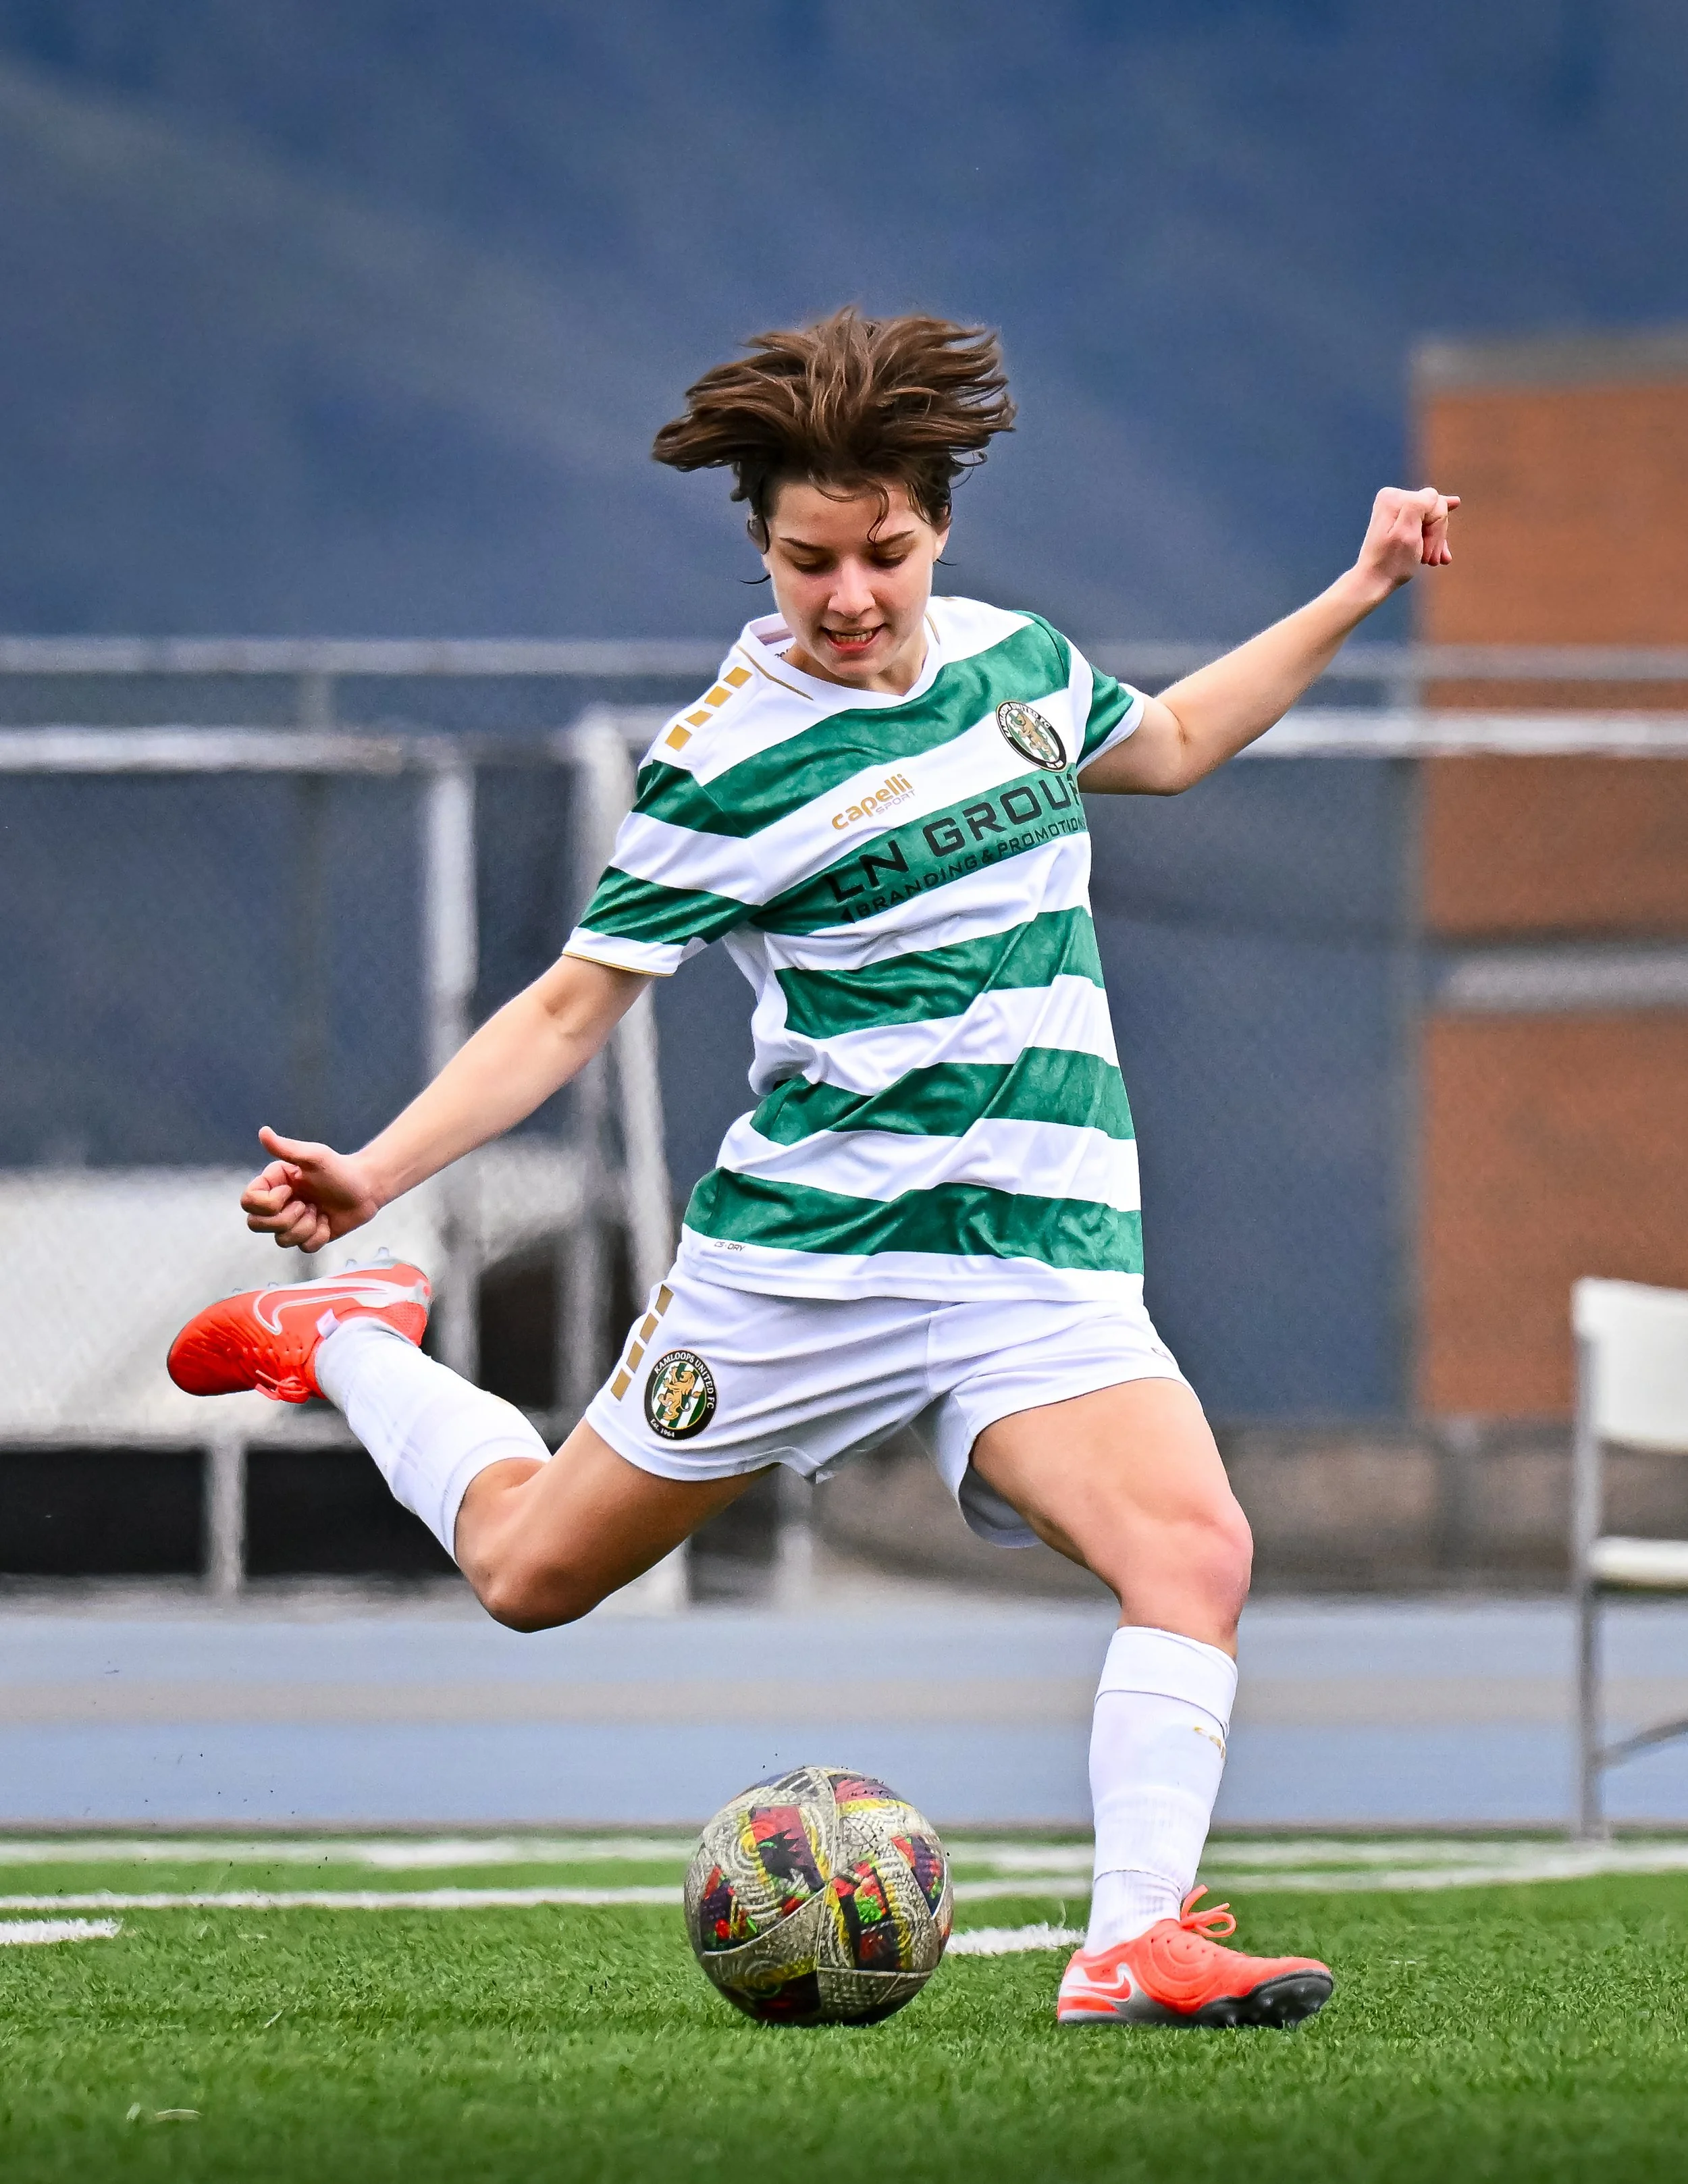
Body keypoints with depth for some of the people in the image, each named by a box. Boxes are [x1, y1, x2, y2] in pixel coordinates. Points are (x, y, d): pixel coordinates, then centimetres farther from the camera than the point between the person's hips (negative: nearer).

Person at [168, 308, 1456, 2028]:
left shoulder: (1012, 656, 6)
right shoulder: (728, 761, -11)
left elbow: (1162, 746, 29)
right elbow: (574, 1005, -6)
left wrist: (1356, 596, 25)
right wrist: (373, 1170, -17)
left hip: (1043, 1260, 3)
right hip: (801, 1245, -3)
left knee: (1193, 1555, -23)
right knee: (529, 1572, 10)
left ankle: (1134, 1945, -23)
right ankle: (343, 1343, 39)